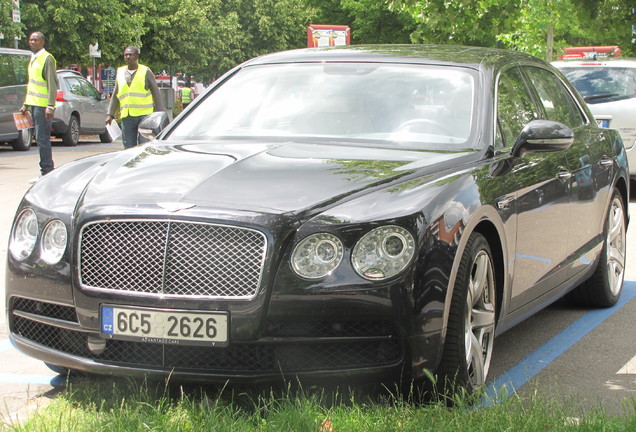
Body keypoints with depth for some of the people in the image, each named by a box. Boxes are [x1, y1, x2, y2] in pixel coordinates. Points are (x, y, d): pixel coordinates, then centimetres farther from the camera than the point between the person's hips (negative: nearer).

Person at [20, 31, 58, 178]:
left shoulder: (47, 58, -8)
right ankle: (46, 172, 13)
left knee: (42, 138, -10)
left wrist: (50, 106, -21)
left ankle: (47, 172, -9)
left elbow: (52, 84, -14)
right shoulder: (33, 59, 19)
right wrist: (26, 104, 24)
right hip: (34, 104, 9)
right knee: (40, 138, 9)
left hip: (43, 105, -9)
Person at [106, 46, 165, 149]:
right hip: (126, 117, 4)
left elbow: (156, 93, 4)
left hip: (144, 115, -4)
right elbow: (115, 96, 21)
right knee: (128, 147, 5)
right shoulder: (120, 72, 15)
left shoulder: (146, 72, 4)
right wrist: (110, 114, 14)